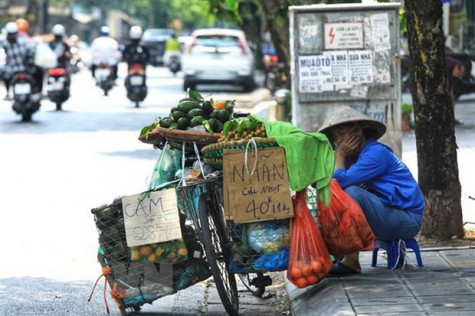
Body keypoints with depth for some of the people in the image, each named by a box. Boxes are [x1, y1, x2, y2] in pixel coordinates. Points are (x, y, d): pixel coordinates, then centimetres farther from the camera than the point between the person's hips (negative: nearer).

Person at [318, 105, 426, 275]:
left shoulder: (376, 153, -15)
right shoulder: (354, 156, 14)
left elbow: (341, 181, -24)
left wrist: (339, 156, -9)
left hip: (407, 219, -10)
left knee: (353, 192, -29)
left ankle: (351, 261, -29)